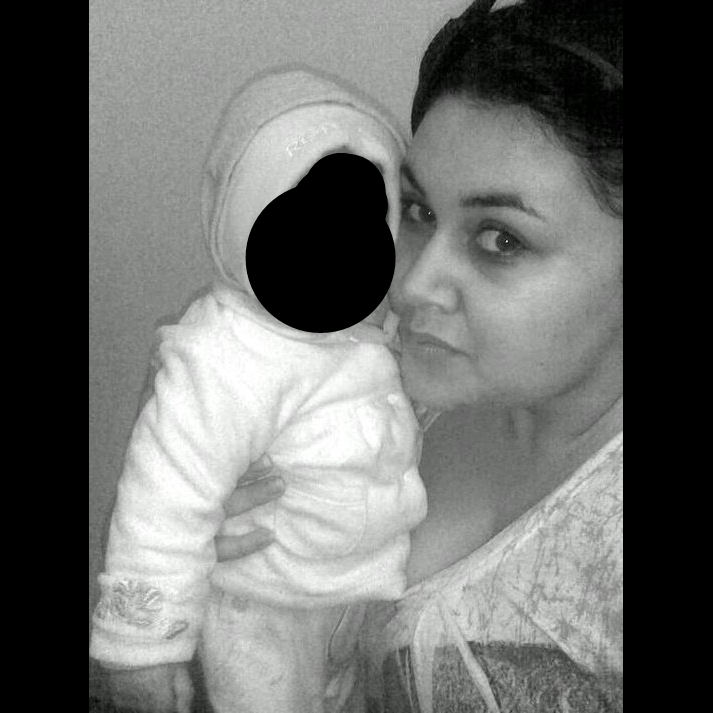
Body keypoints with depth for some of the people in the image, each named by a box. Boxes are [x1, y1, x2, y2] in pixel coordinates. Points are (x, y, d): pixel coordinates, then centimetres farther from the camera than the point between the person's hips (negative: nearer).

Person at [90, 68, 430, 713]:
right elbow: (165, 509, -27)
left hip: (374, 586, 6)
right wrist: (144, 646, -21)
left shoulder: (394, 315, -12)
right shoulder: (222, 368, -33)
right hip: (261, 611, -6)